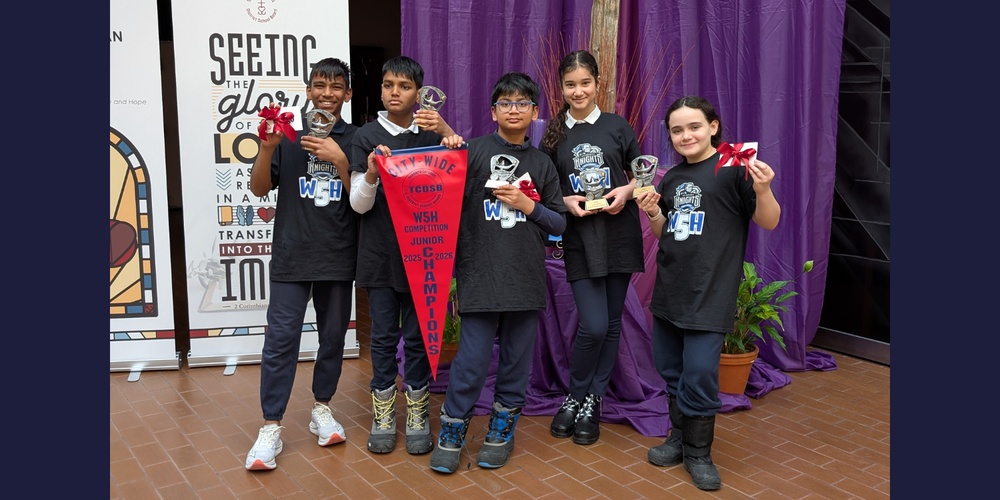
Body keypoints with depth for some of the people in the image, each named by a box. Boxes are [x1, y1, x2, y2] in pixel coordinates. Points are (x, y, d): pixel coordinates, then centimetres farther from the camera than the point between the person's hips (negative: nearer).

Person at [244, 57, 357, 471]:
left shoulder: (356, 140, 5)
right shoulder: (288, 134, 4)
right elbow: (259, 188, 1)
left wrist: (339, 160, -17)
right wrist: (268, 147, -16)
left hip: (338, 258, 2)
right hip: (291, 256, -1)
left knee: (333, 337, 12)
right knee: (280, 339, -4)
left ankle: (322, 410, 29)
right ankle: (271, 428, 3)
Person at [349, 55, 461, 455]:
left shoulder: (432, 133, 7)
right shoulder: (367, 137, 3)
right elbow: (358, 204, 0)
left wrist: (449, 134, -18)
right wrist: (371, 174, -21)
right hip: (380, 253, 0)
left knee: (418, 336, 6)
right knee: (384, 336, 6)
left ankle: (418, 417, 17)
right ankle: (383, 417, 18)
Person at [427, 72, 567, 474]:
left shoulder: (542, 163, 12)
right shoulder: (474, 150, 2)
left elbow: (559, 223, 11)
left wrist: (527, 204, -4)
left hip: (526, 274, 3)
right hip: (480, 271, -3)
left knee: (517, 354, 9)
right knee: (473, 355, -4)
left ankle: (503, 428, 26)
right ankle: (452, 431, 14)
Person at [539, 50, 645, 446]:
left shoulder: (617, 126, 4)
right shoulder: (554, 136, 6)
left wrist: (626, 191, -11)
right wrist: (566, 202, -10)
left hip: (619, 234, 1)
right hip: (579, 239, -1)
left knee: (611, 324, 7)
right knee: (593, 326, -11)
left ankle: (593, 402, 23)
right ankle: (575, 397, 13)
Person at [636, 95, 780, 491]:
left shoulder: (733, 169, -7)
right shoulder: (672, 178, 12)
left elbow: (769, 222, -6)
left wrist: (763, 191, -25)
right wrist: (654, 213, -2)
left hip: (710, 291, -7)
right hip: (669, 289, 7)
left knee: (699, 375, -6)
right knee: (670, 369, 15)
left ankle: (698, 452, 12)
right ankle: (679, 437, 32)